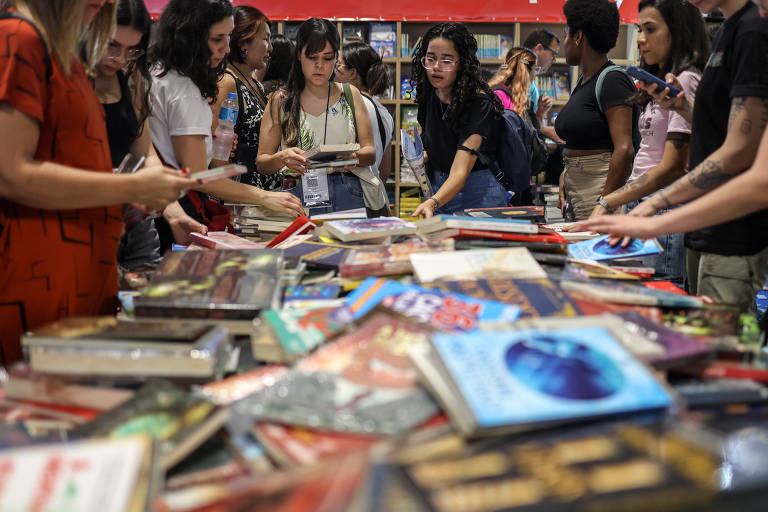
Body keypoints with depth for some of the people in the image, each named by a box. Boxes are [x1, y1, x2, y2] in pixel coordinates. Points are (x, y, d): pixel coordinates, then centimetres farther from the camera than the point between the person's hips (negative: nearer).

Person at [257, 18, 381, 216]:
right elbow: (261, 163, 6)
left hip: (349, 197, 1)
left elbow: (370, 153, 10)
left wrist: (355, 157, -13)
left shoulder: (349, 94, 13)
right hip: (299, 194, -1)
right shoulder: (281, 101, 8)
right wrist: (282, 158, -16)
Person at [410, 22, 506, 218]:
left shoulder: (480, 103, -22)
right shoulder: (428, 94, -2)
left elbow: (460, 172, -32)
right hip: (439, 191, 6)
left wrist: (432, 203, -48)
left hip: (480, 196, -6)